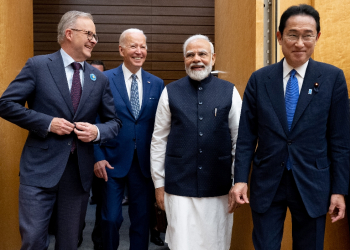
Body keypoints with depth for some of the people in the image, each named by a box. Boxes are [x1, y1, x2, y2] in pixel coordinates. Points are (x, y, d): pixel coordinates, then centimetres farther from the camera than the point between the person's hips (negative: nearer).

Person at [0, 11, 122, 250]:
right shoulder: (38, 66, -2)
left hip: (80, 172, 4)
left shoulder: (100, 79, 9)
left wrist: (97, 131, -9)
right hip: (41, 168, -3)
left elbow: (114, 122, 13)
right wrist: (47, 122, -15)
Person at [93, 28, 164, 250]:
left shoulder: (157, 84, 6)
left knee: (142, 219, 11)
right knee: (111, 218, 2)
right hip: (114, 162, -2)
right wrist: (98, 157, -9)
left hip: (145, 163, 3)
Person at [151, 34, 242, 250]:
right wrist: (159, 183, 4)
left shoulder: (229, 92, 1)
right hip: (179, 187, 0)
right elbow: (159, 141, 3)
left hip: (219, 188, 1)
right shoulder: (171, 93, 1)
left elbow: (239, 140, 3)